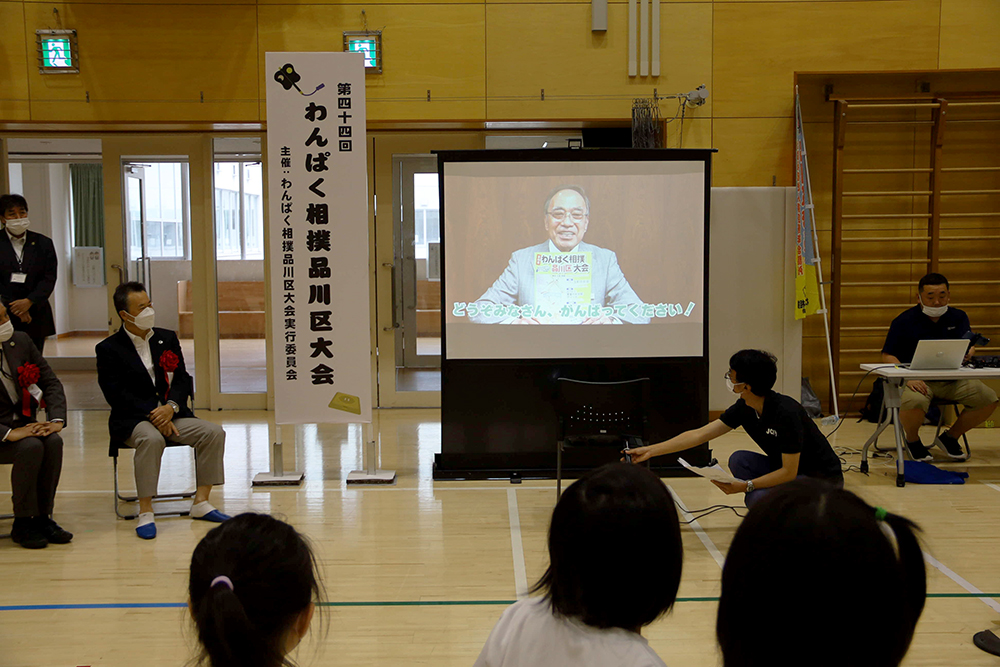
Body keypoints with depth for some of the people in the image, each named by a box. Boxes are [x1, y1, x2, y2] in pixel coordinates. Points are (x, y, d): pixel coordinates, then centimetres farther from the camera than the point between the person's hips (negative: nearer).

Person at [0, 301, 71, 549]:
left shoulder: (20, 341, 1)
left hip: (24, 424, 5)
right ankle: (23, 523, -15)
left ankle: (43, 517, -12)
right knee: (31, 446, -31)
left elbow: (51, 382, 4)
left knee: (53, 441, -25)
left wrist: (56, 419, -12)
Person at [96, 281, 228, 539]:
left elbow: (182, 380, 8)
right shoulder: (108, 349, -1)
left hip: (171, 414, 5)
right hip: (132, 419, -5)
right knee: (151, 439, -38)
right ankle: (145, 512, -28)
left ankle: (201, 503, -9)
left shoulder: (168, 338, 13)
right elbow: (115, 394, -10)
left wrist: (171, 407, -13)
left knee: (214, 432, -18)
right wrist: (153, 413, -19)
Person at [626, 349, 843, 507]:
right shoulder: (744, 408, -6)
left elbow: (789, 472, -27)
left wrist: (746, 486, -27)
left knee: (760, 498, -28)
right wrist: (651, 450, -4)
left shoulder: (786, 413, -29)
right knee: (738, 460, -9)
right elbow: (699, 434, -2)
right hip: (787, 469, 8)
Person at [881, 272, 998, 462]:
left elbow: (969, 345, -2)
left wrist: (968, 351, -30)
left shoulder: (958, 317, 11)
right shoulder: (904, 321, -2)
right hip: (918, 380, -4)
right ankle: (912, 440, 0)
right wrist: (908, 378, -24)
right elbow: (888, 356, -6)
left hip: (952, 379, 5)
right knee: (914, 402, -38)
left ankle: (950, 437, 10)